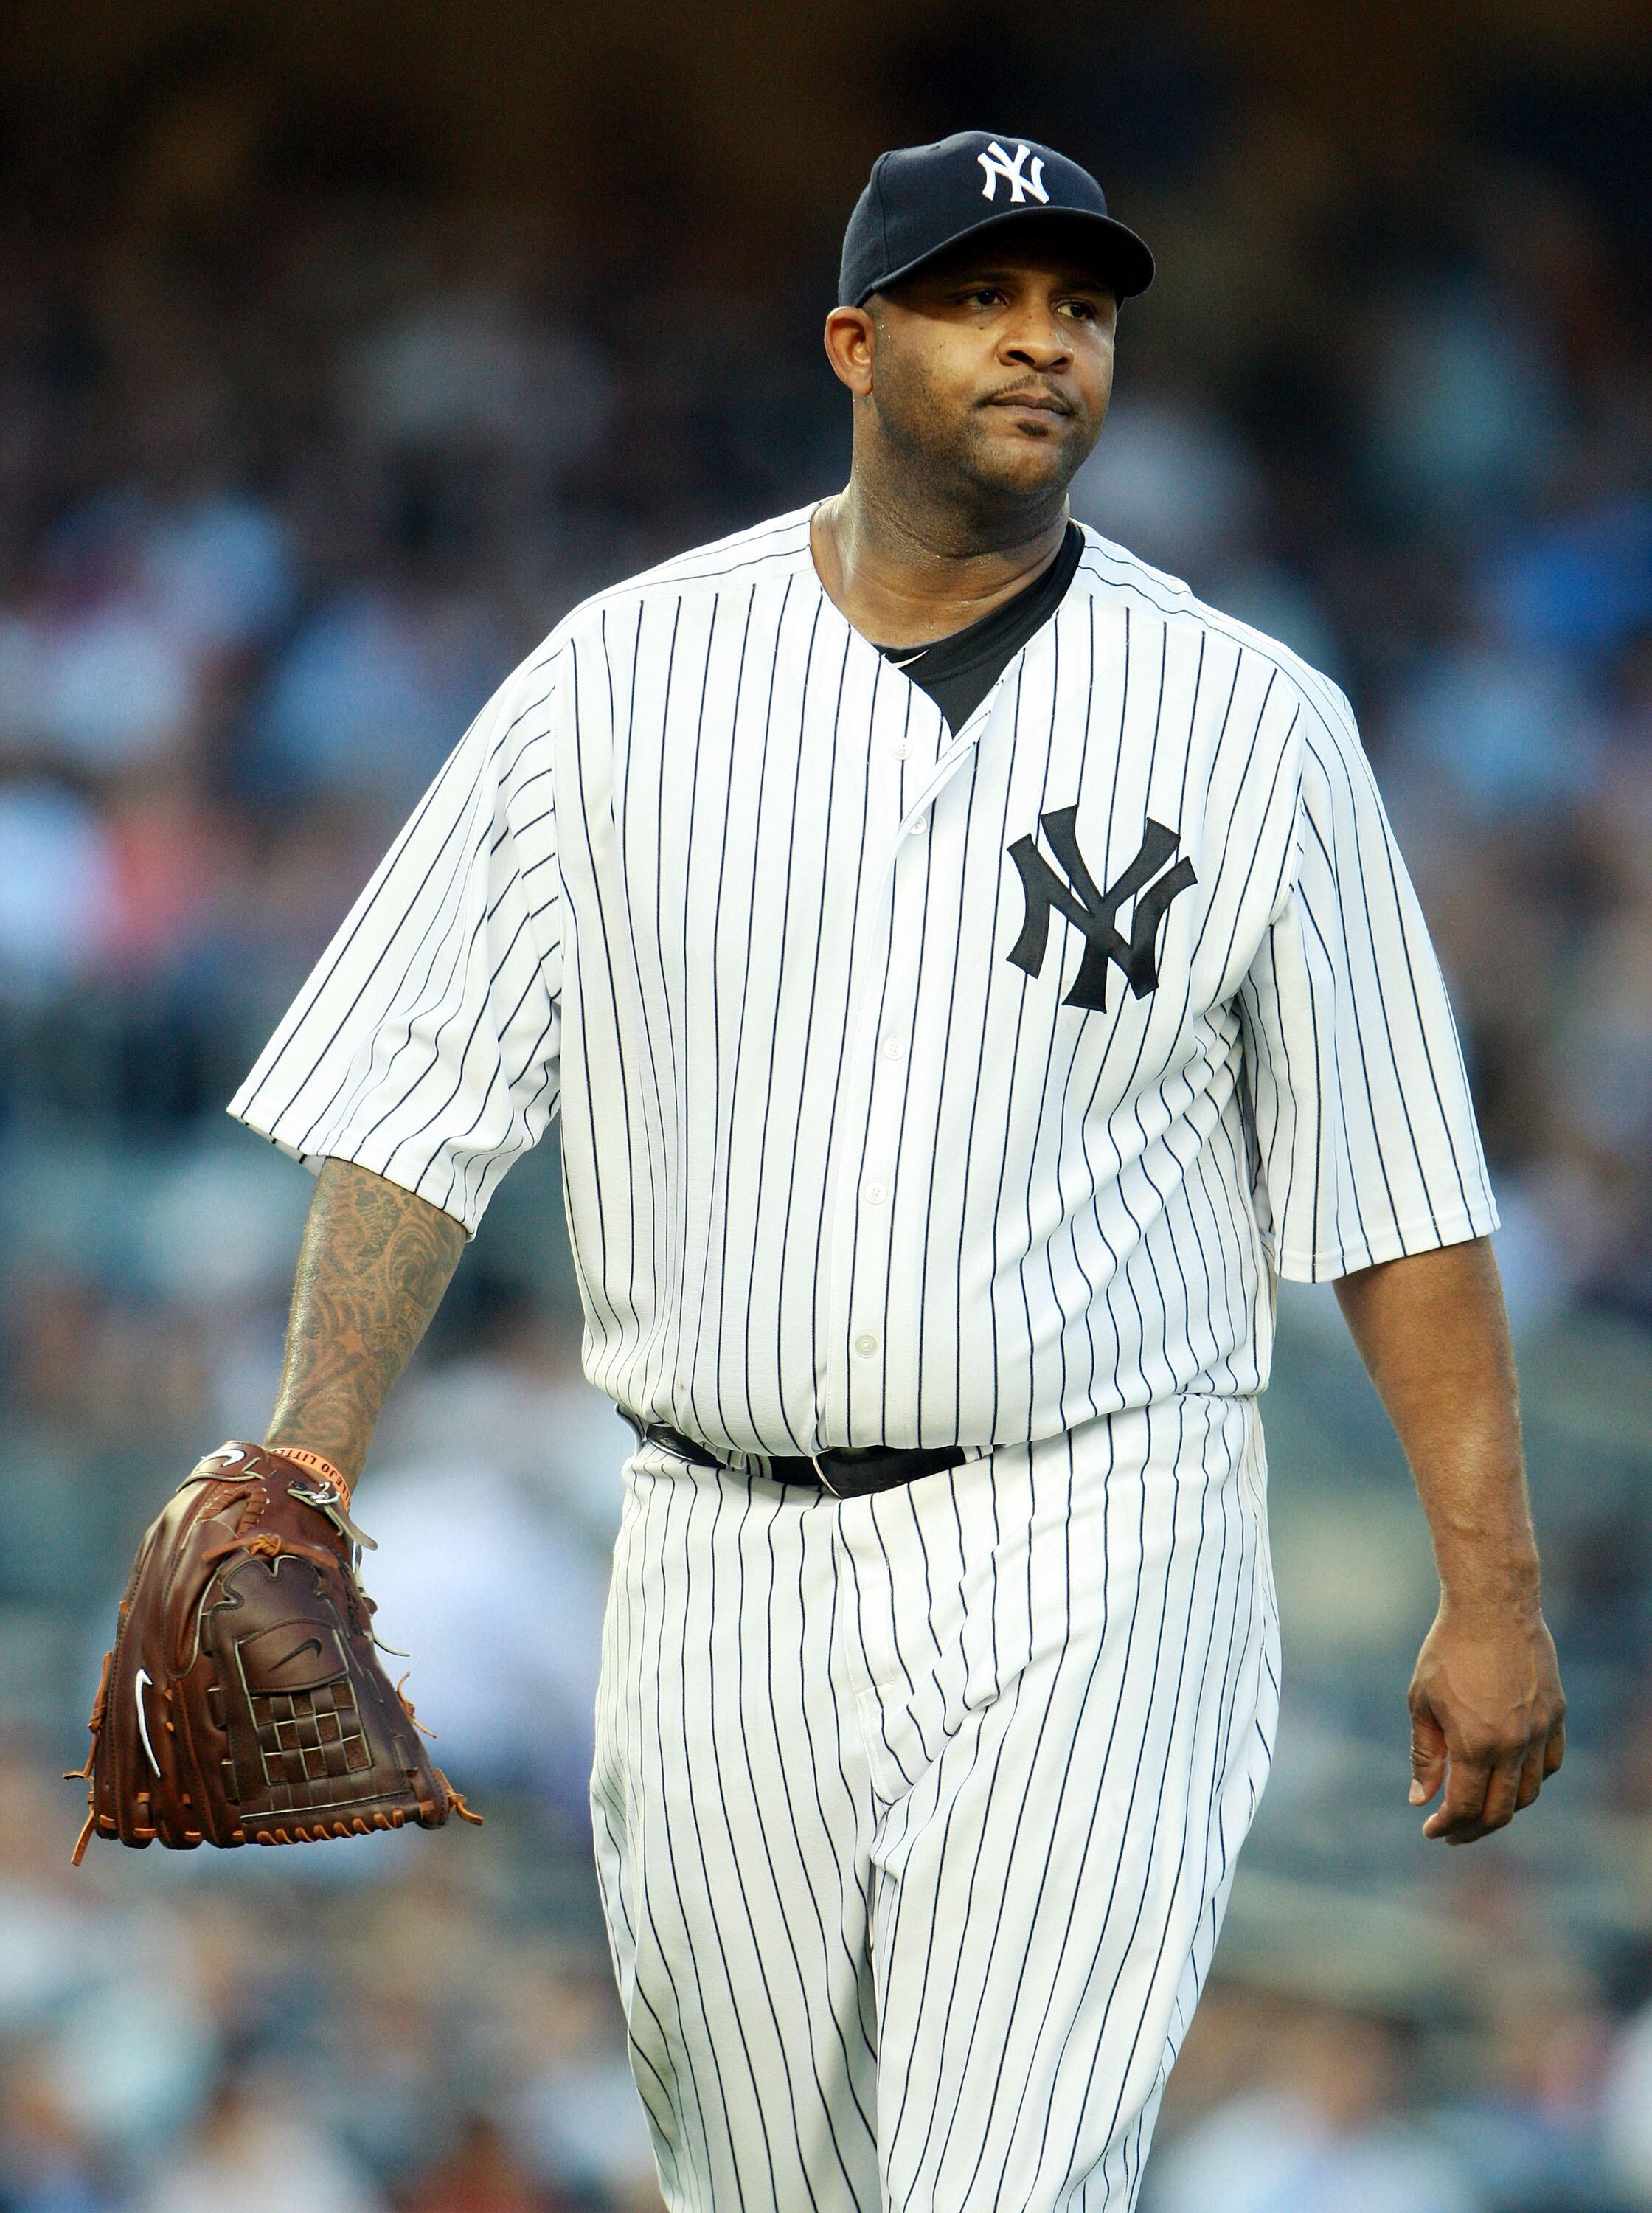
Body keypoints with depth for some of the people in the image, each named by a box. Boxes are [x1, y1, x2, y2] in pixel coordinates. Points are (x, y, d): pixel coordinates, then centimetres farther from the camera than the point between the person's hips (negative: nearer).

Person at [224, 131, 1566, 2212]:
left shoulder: (1254, 726, 1)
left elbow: (1400, 1184, 2)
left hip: (1095, 1584, -2)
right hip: (723, 1574, 2)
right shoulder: (618, 680, 4)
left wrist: (1491, 1588, -2)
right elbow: (416, 1105, 3)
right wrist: (300, 1494, -7)